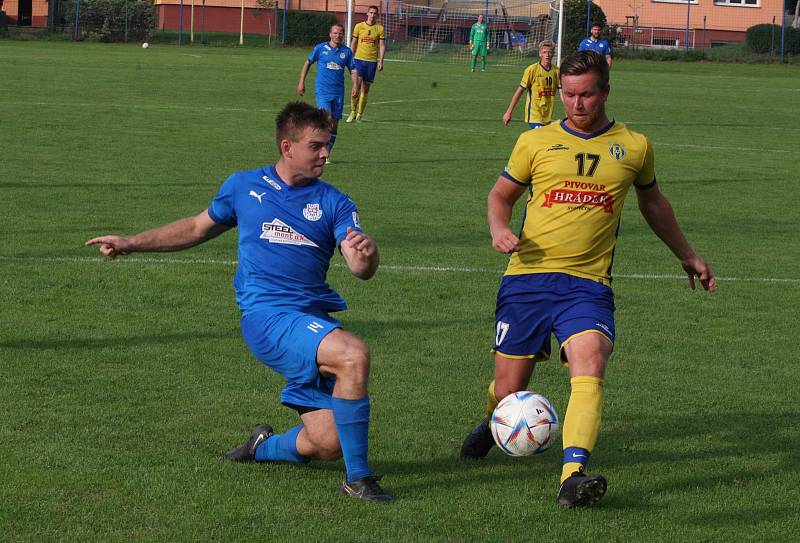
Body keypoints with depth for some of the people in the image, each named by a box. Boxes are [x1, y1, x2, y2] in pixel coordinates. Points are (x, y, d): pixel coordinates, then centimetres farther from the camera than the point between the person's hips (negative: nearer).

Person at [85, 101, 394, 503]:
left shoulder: (333, 203, 8)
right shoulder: (244, 187, 8)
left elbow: (361, 270, -5)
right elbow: (198, 228, 25)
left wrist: (366, 253, -29)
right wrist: (132, 243, 22)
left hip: (314, 322, 3)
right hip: (266, 315, -3)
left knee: (327, 444, -7)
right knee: (354, 355, -31)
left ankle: (264, 447, 29)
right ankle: (357, 478, -20)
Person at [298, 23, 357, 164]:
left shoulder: (346, 51, 6)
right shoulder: (320, 48, -1)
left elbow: (353, 69, 13)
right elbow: (308, 63, 10)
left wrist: (355, 85, -3)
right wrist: (301, 82, 6)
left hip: (338, 93, 4)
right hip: (323, 91, -3)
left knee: (334, 124, 5)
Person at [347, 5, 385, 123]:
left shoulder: (380, 28, 4)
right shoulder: (359, 26, 4)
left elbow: (382, 45, 4)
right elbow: (353, 43, 11)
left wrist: (381, 61, -5)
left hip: (372, 61, 1)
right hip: (359, 59, -1)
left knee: (365, 89, 4)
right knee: (357, 86, -12)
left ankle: (359, 114, 13)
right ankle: (353, 112, -1)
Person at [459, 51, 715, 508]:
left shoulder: (634, 147, 10)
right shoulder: (535, 142, 7)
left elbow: (653, 202, 28)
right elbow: (502, 194, 20)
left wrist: (688, 255, 36)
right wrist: (499, 229, -3)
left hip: (588, 285, 0)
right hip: (527, 278, 1)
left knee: (590, 369, -27)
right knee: (508, 391, 4)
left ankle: (573, 475, -37)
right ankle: (493, 423, 41)